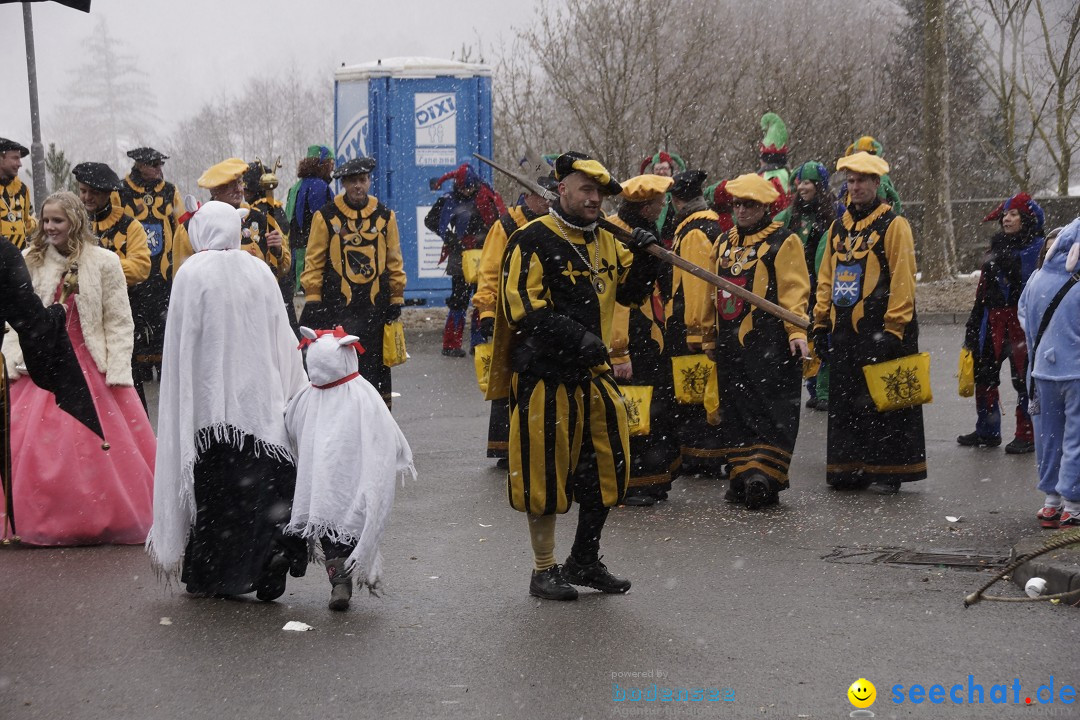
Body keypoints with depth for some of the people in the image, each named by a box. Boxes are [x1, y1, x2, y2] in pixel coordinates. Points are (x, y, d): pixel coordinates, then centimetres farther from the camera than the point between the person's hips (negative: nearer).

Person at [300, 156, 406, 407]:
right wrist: (312, 299, -4)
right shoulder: (326, 216, 1)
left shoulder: (385, 216, 8)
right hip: (337, 305, -2)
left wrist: (396, 298, 8)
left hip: (376, 304, 2)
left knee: (377, 363, 7)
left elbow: (394, 261, 12)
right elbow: (314, 261, 2)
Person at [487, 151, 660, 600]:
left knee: (606, 470, 10)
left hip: (594, 375, 7)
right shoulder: (533, 241, -10)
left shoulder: (605, 243, 13)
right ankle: (543, 572, 13)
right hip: (545, 377, -7)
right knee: (545, 474, 0)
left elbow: (631, 294, 20)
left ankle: (584, 562, 26)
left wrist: (644, 259, 2)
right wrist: (576, 338, -24)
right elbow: (524, 310, -17)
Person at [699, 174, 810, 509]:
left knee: (773, 414, -7)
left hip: (769, 343, -7)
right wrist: (710, 337, 24)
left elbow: (794, 291, -9)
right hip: (730, 343, 7)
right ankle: (743, 477, 14)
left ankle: (765, 478, -9)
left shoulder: (784, 242, -2)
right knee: (735, 413, 8)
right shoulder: (723, 243, 18)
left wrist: (797, 332, -19)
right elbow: (712, 293, 24)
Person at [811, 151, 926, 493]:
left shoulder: (893, 225, -5)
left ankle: (889, 471, 5)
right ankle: (849, 467, 16)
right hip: (844, 331, 6)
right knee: (845, 403, 8)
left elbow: (902, 282, -11)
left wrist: (893, 330, -16)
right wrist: (821, 324, 13)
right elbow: (826, 280, 19)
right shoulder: (839, 228, 15)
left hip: (880, 330, -6)